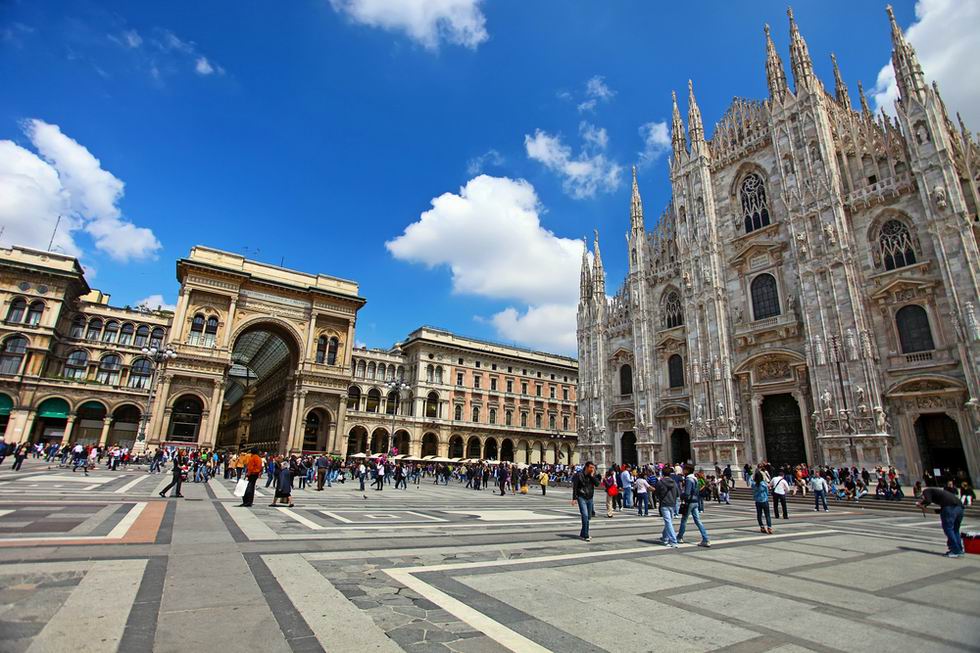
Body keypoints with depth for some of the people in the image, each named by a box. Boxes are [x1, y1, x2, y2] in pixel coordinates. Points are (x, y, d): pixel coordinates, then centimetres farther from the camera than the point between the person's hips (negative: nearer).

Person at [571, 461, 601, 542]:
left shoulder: (593, 475, 5)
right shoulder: (579, 474, -10)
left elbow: (597, 484, -7)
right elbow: (574, 487, -8)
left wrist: (592, 476, -14)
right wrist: (574, 498, -12)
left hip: (590, 498, 6)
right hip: (581, 497, -6)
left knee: (588, 517, 11)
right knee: (585, 515, -16)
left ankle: (583, 533, 24)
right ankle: (586, 535, -10)